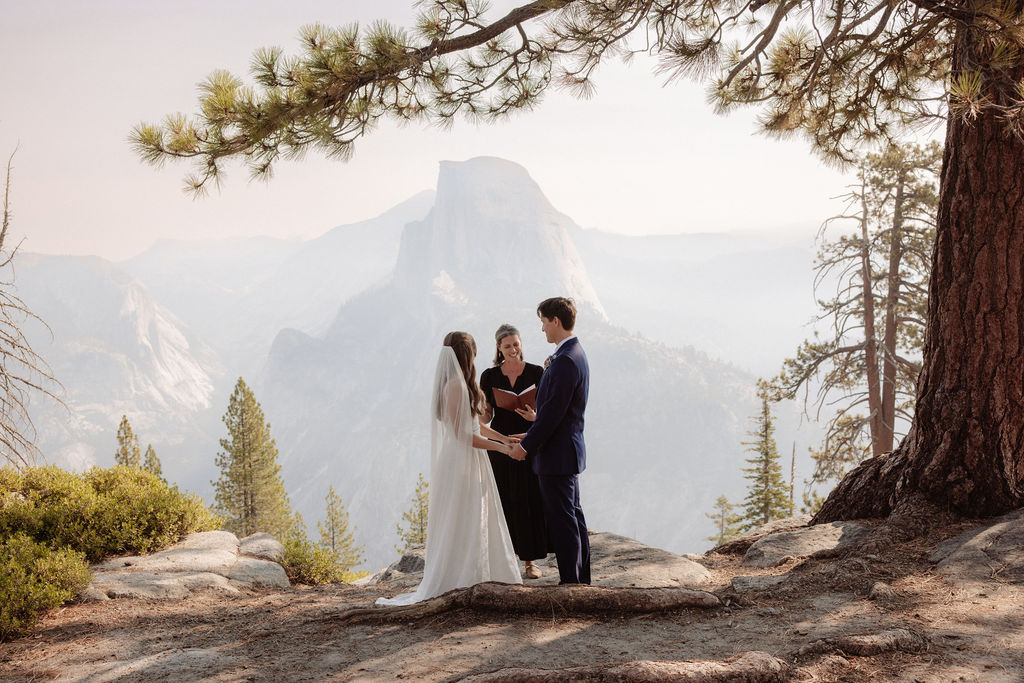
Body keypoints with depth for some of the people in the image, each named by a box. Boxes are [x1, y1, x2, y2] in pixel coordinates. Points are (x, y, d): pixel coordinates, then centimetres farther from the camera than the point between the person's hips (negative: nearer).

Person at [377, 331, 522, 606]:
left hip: (470, 463, 10)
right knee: (462, 526, -4)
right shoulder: (455, 385, -17)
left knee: (477, 526, 12)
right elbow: (460, 433, -18)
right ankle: (460, 583, 1)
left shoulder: (461, 384, 13)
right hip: (461, 463, -10)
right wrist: (497, 446, -12)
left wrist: (502, 437, 19)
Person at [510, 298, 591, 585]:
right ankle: (581, 578, 26)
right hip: (569, 451, 11)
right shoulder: (575, 354, 12)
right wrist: (550, 369, 6)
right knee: (573, 516, 17)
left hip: (557, 453, -11)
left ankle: (570, 581, 3)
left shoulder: (565, 361, -21)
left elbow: (552, 412, -22)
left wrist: (526, 445, -15)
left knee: (562, 521, -3)